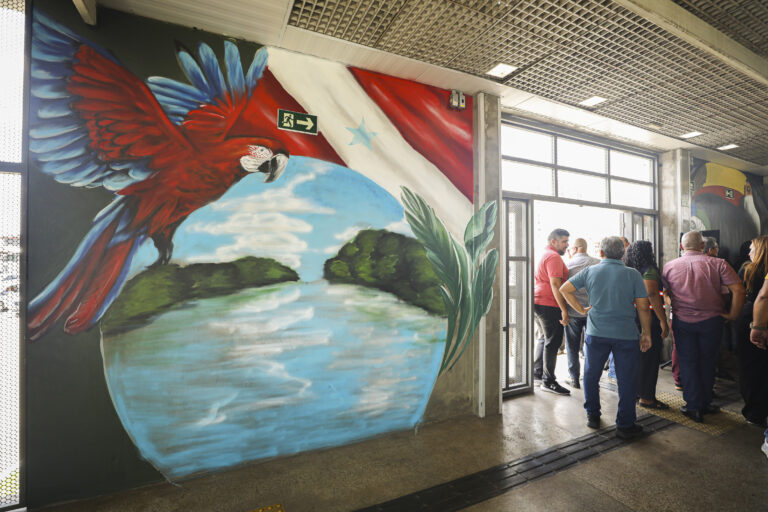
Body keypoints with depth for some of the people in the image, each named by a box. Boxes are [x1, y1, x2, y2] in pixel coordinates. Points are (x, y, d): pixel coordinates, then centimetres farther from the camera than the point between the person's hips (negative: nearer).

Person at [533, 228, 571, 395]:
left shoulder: (543, 254, 20)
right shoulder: (554, 257, -13)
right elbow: (555, 284, -22)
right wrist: (564, 309, -22)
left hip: (537, 302, 10)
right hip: (549, 305, -10)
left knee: (546, 338, 21)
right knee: (553, 342, -3)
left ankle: (537, 370, 28)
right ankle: (548, 381, 4)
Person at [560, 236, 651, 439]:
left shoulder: (590, 271, 0)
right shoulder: (633, 274, -3)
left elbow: (565, 289, -1)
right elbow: (643, 307, -3)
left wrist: (582, 310, 5)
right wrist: (646, 333, 6)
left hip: (596, 333, 1)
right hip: (626, 334, 0)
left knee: (591, 376, 16)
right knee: (626, 380, 11)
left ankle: (593, 416, 27)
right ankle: (625, 425, 19)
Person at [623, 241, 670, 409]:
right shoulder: (649, 271, -13)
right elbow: (653, 296, -22)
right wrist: (663, 321, -20)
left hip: (634, 319, 7)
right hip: (649, 320, -7)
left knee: (638, 356, 18)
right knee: (650, 358, 1)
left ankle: (635, 391, 29)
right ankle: (646, 397, 8)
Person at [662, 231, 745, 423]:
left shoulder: (669, 266, -2)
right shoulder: (717, 264, -5)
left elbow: (664, 292, 2)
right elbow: (738, 289, -10)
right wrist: (733, 314, -2)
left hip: (682, 320, 0)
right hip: (711, 320, 1)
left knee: (687, 362, 9)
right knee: (707, 362, 15)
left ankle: (693, 407, 13)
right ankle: (705, 404, 27)